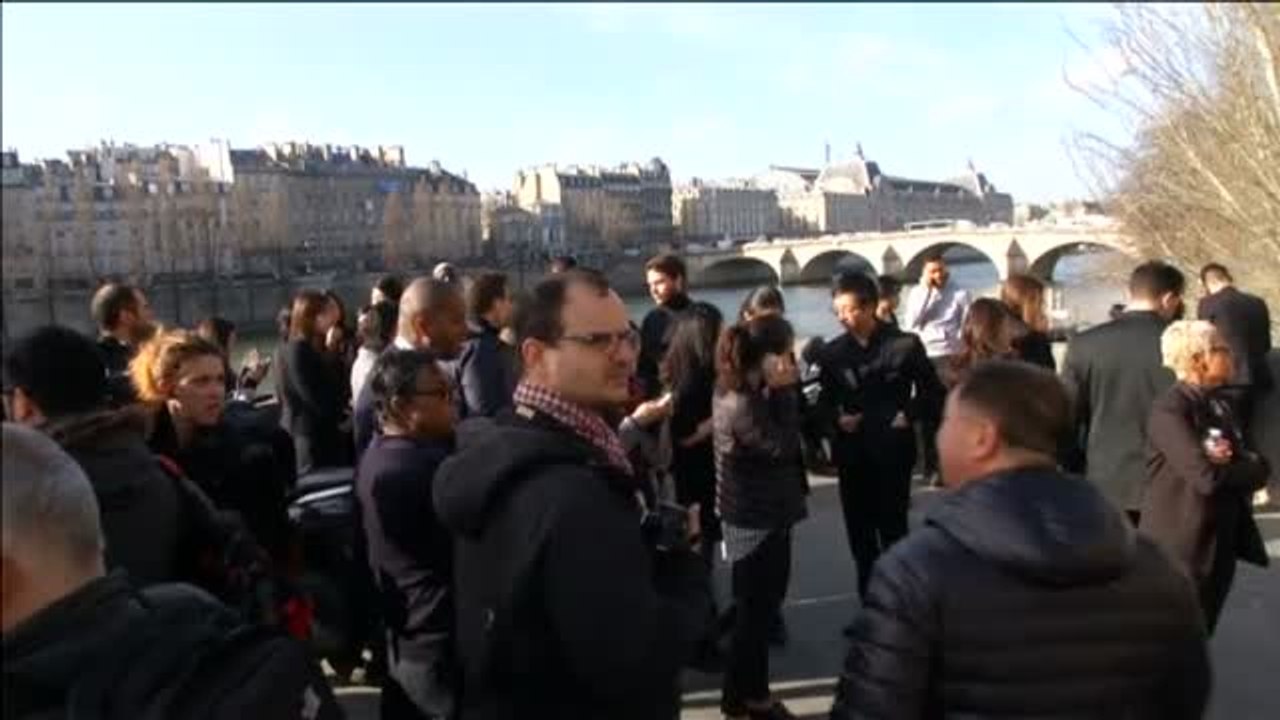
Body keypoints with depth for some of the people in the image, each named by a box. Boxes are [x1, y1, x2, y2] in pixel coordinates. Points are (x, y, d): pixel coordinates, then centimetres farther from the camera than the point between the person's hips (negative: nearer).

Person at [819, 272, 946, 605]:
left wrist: (909, 415, -12)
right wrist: (837, 419, -8)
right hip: (851, 455, 3)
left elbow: (933, 391, 2)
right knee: (859, 533, 10)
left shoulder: (904, 344, -5)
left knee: (893, 530, 4)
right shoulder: (832, 352, 3)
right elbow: (825, 401, 11)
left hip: (892, 451, -3)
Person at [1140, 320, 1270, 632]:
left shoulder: (1220, 405, 10)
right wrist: (1246, 468, -7)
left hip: (1221, 542, 8)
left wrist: (1231, 461, -15)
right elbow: (1206, 477, -26)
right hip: (1180, 547, -8)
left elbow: (1258, 469, 6)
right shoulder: (1170, 408, -17)